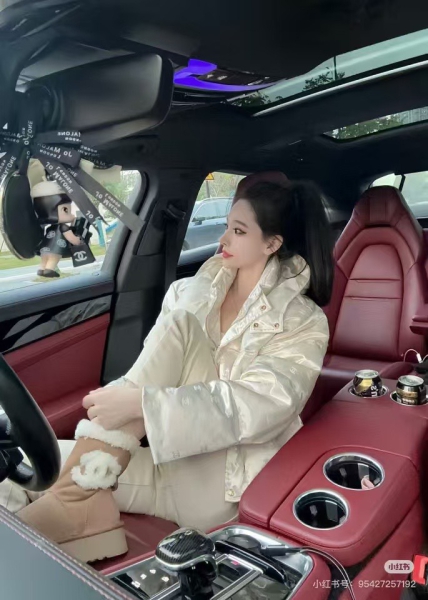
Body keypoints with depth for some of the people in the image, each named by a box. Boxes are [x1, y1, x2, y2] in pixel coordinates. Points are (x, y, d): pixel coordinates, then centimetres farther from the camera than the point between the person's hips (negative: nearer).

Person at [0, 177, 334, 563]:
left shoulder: (303, 321, -7)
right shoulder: (198, 290, 8)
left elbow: (255, 405, -22)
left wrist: (139, 403, -30)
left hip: (226, 474, -4)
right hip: (167, 447, 5)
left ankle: (75, 505, -22)